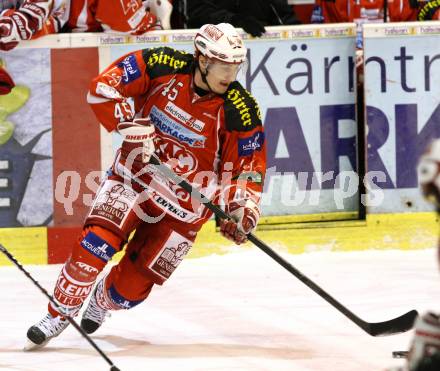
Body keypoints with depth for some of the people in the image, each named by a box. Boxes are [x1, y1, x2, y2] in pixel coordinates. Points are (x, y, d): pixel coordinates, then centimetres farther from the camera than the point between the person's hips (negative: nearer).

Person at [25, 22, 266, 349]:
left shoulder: (241, 111, -17)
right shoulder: (162, 65, -16)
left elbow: (249, 165, -9)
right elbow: (104, 87, -13)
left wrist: (243, 210, -22)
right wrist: (130, 124, -24)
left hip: (184, 202, 0)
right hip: (135, 173, 0)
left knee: (133, 285, 1)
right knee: (96, 243, -19)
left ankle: (105, 300, 37)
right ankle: (58, 315, -1)